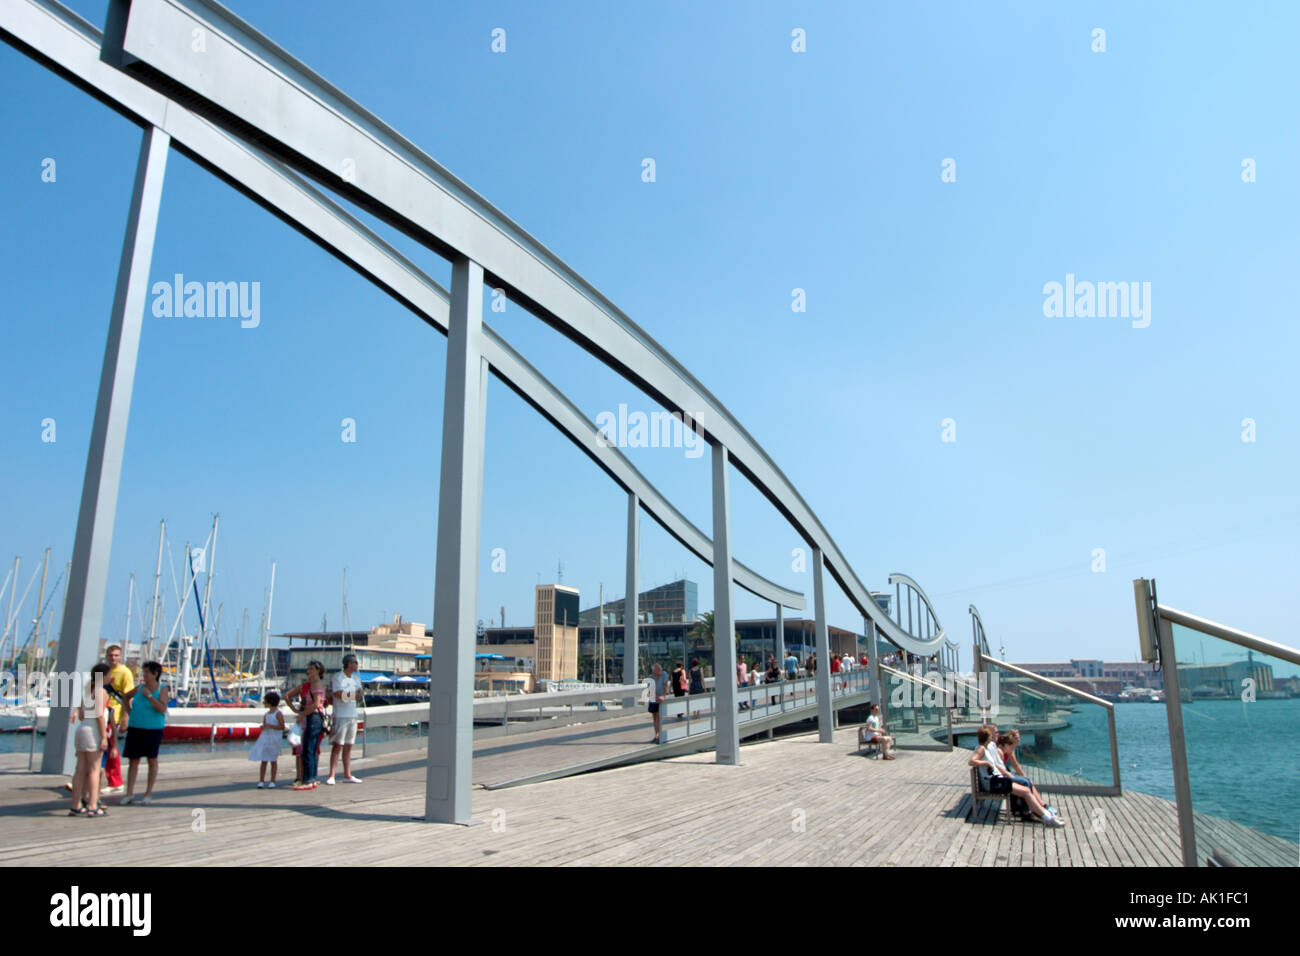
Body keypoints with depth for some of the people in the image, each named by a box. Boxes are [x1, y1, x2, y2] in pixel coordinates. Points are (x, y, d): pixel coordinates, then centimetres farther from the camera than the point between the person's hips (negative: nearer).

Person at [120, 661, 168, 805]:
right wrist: (129, 710, 14)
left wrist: (149, 696, -18)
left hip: (153, 729, -4)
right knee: (133, 760, 4)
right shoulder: (139, 688, 6)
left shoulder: (162, 690, -6)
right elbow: (126, 696, 26)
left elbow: (162, 709, -19)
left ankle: (148, 794, 12)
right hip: (135, 728, 4)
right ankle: (130, 794, 10)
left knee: (152, 760, 4)